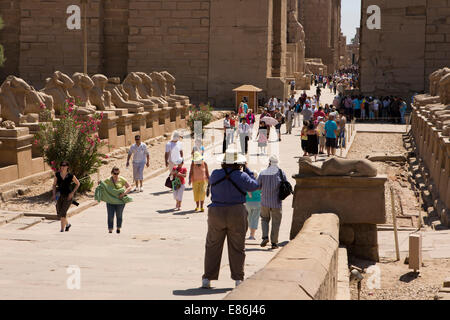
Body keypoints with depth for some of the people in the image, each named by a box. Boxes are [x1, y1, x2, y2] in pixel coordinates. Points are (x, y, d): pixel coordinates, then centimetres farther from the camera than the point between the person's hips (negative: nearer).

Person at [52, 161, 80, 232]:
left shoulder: (70, 176, -10)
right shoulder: (57, 174, -2)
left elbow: (78, 183, 2)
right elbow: (54, 185, 9)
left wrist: (72, 192, -7)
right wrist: (54, 194, -4)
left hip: (68, 196, -4)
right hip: (60, 196, 4)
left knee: (63, 212, -16)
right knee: (59, 214, 8)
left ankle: (62, 230, -8)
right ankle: (67, 224, 36)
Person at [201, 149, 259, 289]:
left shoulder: (215, 174, -5)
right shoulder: (241, 176, -10)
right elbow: (254, 186, 6)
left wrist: (226, 169, 18)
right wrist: (246, 169, 12)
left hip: (216, 213, 1)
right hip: (237, 214, -1)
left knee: (213, 247, 8)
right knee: (237, 248, 8)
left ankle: (207, 278, 6)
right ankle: (238, 279, 8)